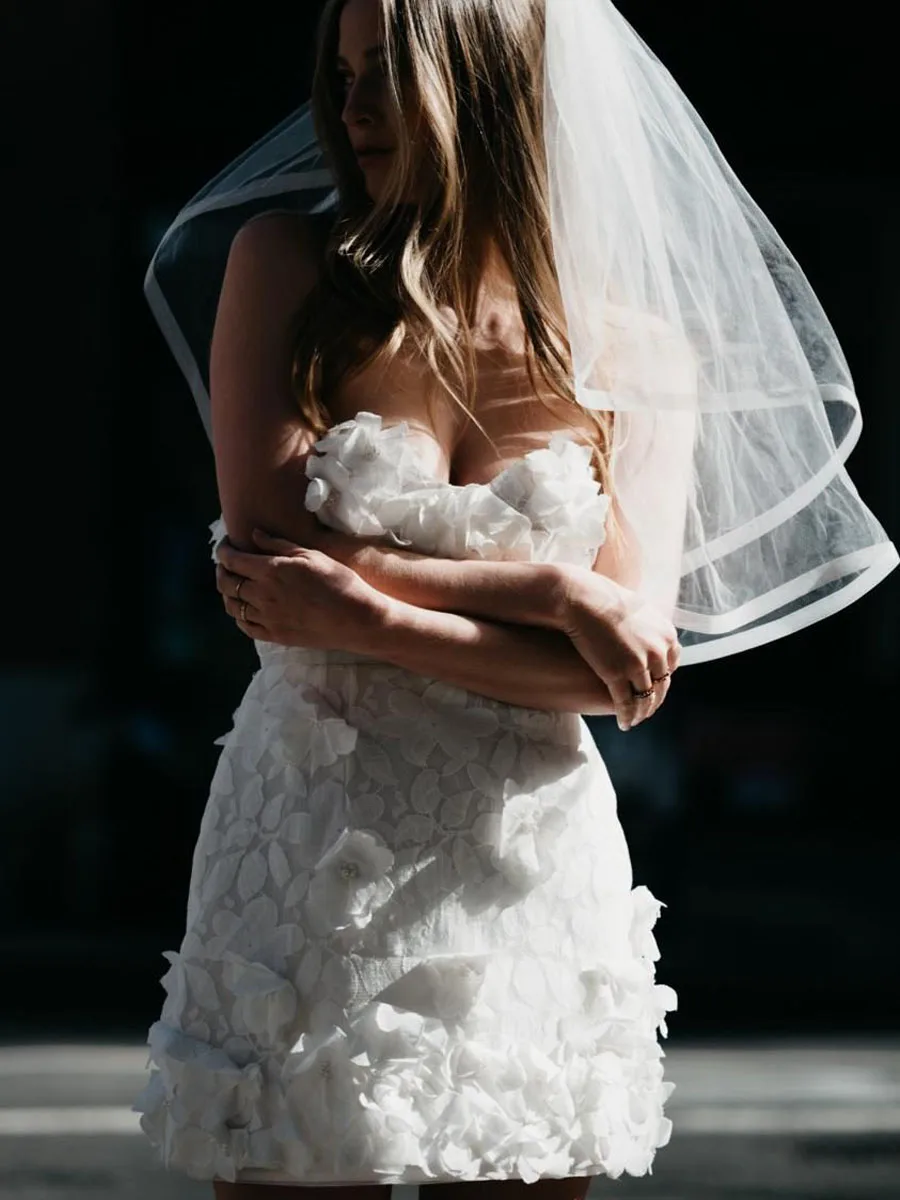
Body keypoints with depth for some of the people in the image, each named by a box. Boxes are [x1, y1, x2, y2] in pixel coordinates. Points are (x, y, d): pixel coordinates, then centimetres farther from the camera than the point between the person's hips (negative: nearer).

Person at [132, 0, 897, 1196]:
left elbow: (629, 669, -8)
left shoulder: (639, 354, 1)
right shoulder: (284, 265, 0)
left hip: (530, 866, 1)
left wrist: (368, 616, -16)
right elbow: (269, 550, -11)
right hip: (307, 855, -1)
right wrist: (549, 587, -14)